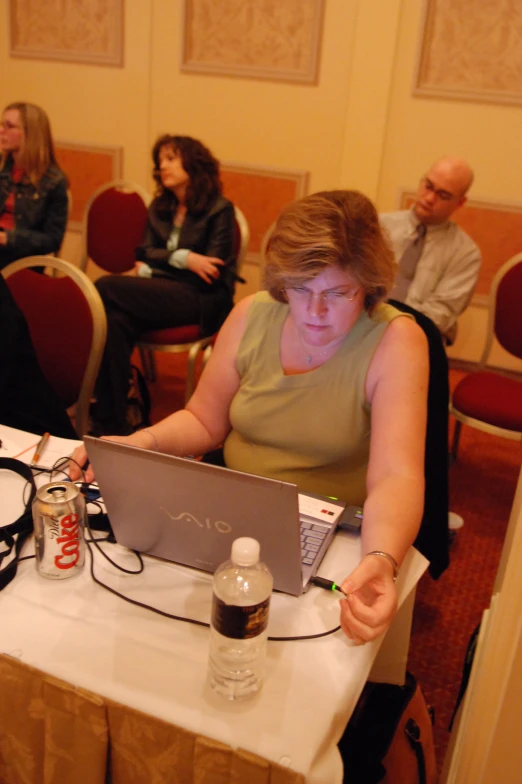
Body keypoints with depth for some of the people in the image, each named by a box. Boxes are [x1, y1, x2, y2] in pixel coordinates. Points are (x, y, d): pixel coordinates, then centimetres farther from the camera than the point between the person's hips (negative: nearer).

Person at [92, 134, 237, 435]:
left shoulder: (220, 209, 0)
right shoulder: (159, 207, 20)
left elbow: (211, 275, -8)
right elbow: (146, 252, 9)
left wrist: (157, 262, -7)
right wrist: (182, 258, -11)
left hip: (199, 301, -5)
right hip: (162, 291, 6)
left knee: (106, 287, -26)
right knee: (115, 320, -30)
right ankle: (111, 423, -27)